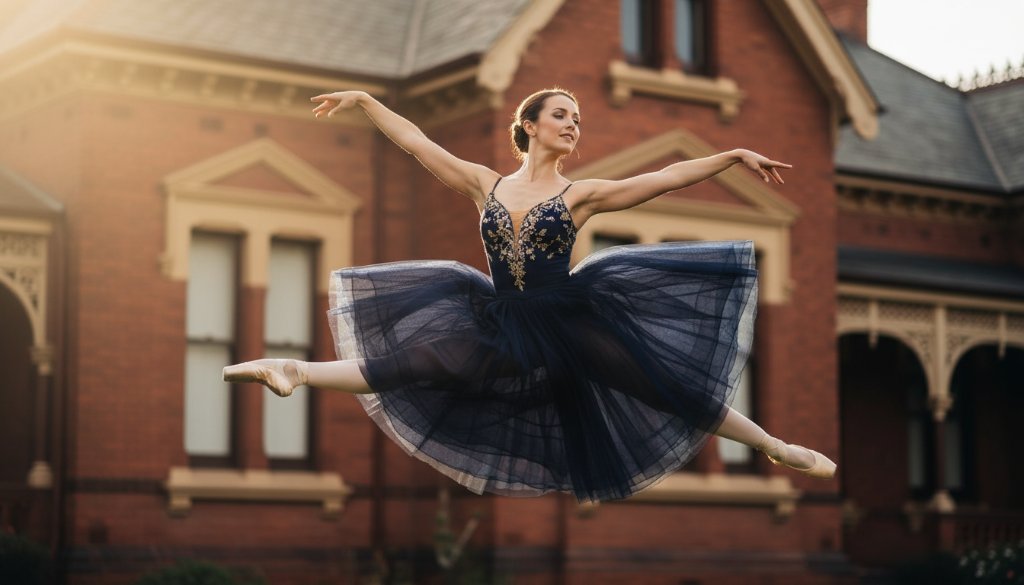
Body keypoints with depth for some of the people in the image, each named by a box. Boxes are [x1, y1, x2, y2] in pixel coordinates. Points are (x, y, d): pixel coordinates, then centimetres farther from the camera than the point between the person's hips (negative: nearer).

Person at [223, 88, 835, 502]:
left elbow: (667, 177, -5)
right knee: (406, 367, -3)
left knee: (675, 390, -8)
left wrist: (735, 155, -10)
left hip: (571, 327, -2)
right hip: (502, 329, 2)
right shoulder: (486, 185, 6)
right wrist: (364, 99, 9)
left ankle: (778, 448, 1)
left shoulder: (580, 194, -1)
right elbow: (417, 141, 8)